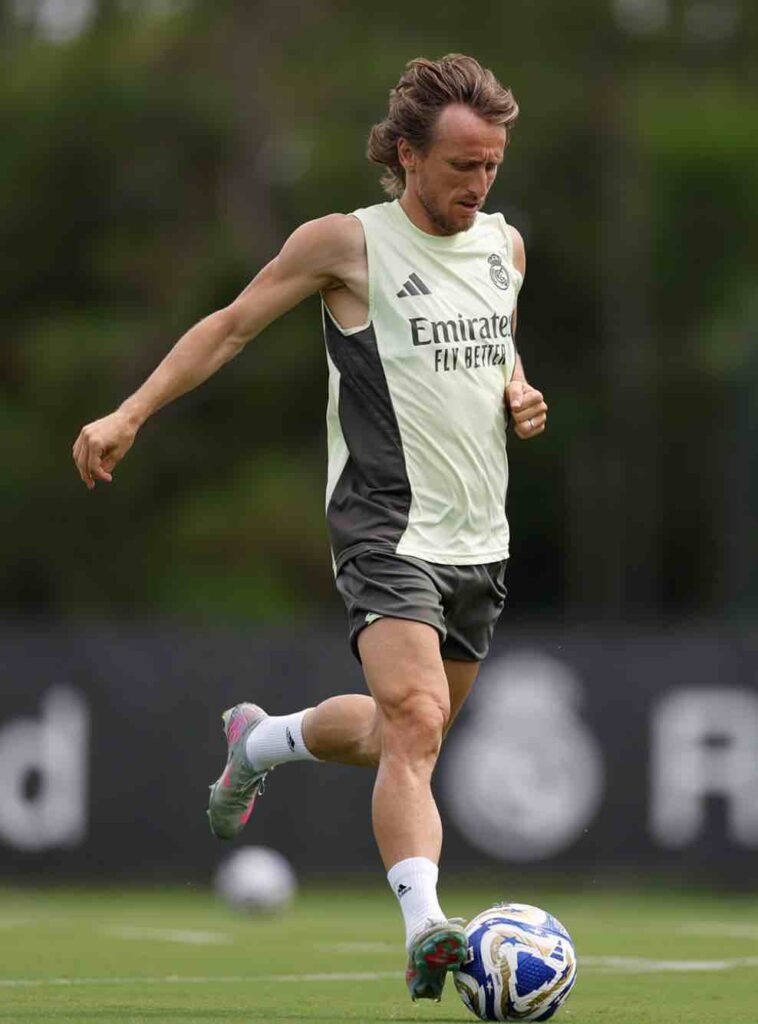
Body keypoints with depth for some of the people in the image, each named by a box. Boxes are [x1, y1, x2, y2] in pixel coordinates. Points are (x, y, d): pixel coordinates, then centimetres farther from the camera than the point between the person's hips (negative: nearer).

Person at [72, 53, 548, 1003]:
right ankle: (425, 925, -33)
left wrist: (520, 393, 6)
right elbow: (231, 325, 0)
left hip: (480, 541, 7)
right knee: (414, 722, -25)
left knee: (405, 731, 15)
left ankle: (259, 740, 42)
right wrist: (130, 414, -7)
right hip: (388, 530, -7)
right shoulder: (347, 244, -7)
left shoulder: (503, 246, 11)